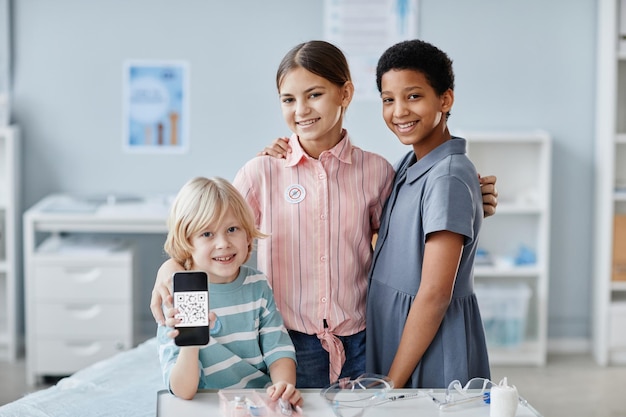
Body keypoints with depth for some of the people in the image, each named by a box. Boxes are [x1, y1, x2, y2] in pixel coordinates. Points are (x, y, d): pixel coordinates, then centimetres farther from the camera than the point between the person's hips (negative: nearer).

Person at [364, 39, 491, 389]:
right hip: (393, 330, 8)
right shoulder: (410, 164, 6)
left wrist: (392, 383, -17)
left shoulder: (448, 178, -20)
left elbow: (435, 295, -21)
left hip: (433, 348, -8)